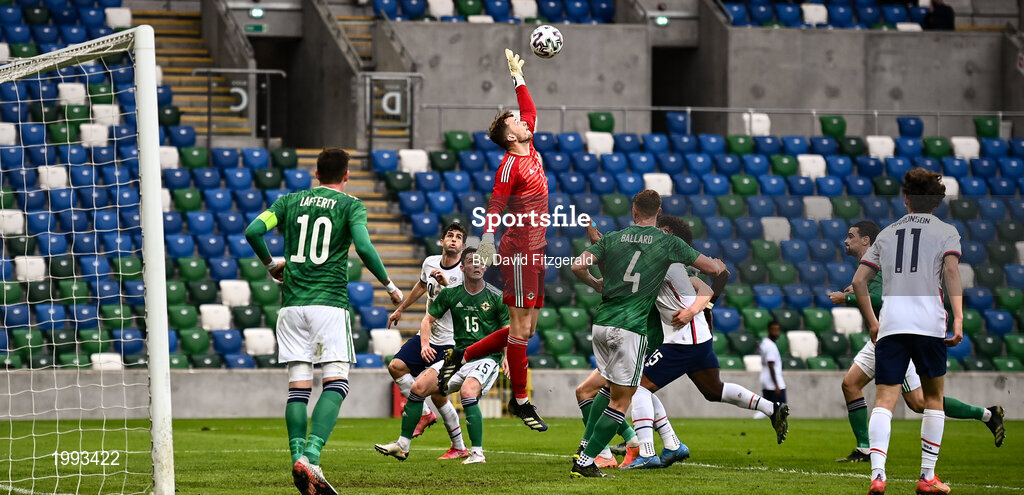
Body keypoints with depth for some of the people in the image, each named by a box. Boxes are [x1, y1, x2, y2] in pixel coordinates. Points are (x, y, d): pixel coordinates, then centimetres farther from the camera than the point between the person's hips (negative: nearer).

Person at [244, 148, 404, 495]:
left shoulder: (290, 201, 12)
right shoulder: (350, 205, 2)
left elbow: (253, 231, 2)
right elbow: (363, 247, -13)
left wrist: (270, 262, 20)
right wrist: (389, 285, 0)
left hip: (292, 304, 4)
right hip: (330, 303, -4)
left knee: (298, 386, 4)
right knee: (336, 382, -6)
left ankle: (298, 459, -5)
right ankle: (311, 455, -24)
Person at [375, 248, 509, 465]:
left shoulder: (496, 297, -5)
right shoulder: (450, 294, 5)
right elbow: (428, 319, 15)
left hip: (486, 359, -5)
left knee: (468, 392, -32)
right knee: (419, 387, -7)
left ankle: (478, 453, -24)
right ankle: (403, 445, 6)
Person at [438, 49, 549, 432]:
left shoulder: (530, 152, 14)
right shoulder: (511, 164, -10)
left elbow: (530, 110, 27)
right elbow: (496, 203, -18)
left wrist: (518, 78, 30)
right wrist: (487, 238, -27)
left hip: (534, 253, 9)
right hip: (519, 251, -9)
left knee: (526, 329, 10)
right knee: (521, 327, -6)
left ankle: (462, 357, 19)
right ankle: (520, 400, -3)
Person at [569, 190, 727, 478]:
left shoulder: (613, 238, 7)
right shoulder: (668, 243, 0)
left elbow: (578, 266, 1)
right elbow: (713, 269, 5)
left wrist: (595, 284, 22)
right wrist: (718, 265, 30)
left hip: (602, 323, 5)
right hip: (630, 328, -5)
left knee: (611, 387, 26)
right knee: (620, 402, 0)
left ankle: (585, 445, 20)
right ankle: (584, 464, -6)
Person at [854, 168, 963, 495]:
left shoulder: (887, 234, 19)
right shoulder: (945, 231, 10)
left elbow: (858, 281, 15)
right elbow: (951, 270, -7)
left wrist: (871, 322, 25)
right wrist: (958, 318, -14)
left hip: (890, 324, 1)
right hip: (929, 322, -1)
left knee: (884, 400, -5)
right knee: (933, 397, 15)